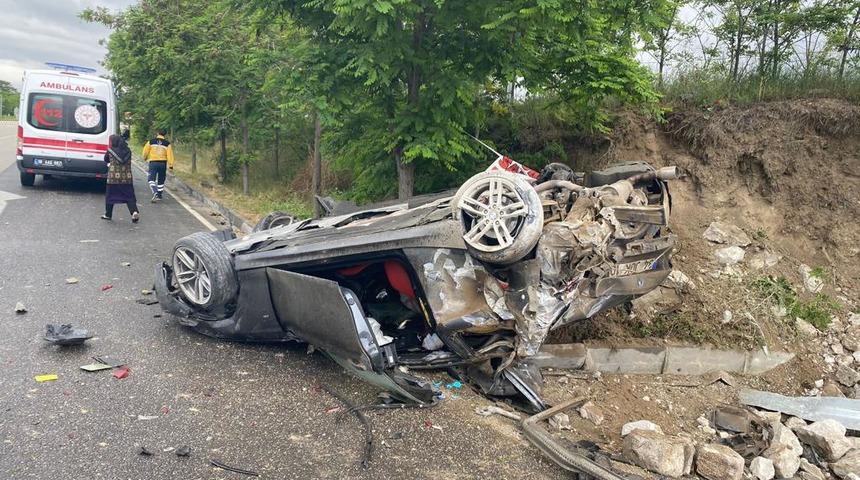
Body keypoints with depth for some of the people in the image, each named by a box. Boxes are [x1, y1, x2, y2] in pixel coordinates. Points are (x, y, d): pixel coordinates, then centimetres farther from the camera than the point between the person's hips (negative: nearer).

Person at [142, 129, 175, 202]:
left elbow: (145, 151, 7)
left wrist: (145, 158, 27)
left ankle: (155, 192, -21)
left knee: (151, 179, 1)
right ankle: (159, 195, 20)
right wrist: (170, 165, -2)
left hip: (153, 163, -1)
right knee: (161, 180, 14)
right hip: (163, 163, 1)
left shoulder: (151, 142, 2)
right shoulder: (167, 143, 1)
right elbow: (169, 154, -4)